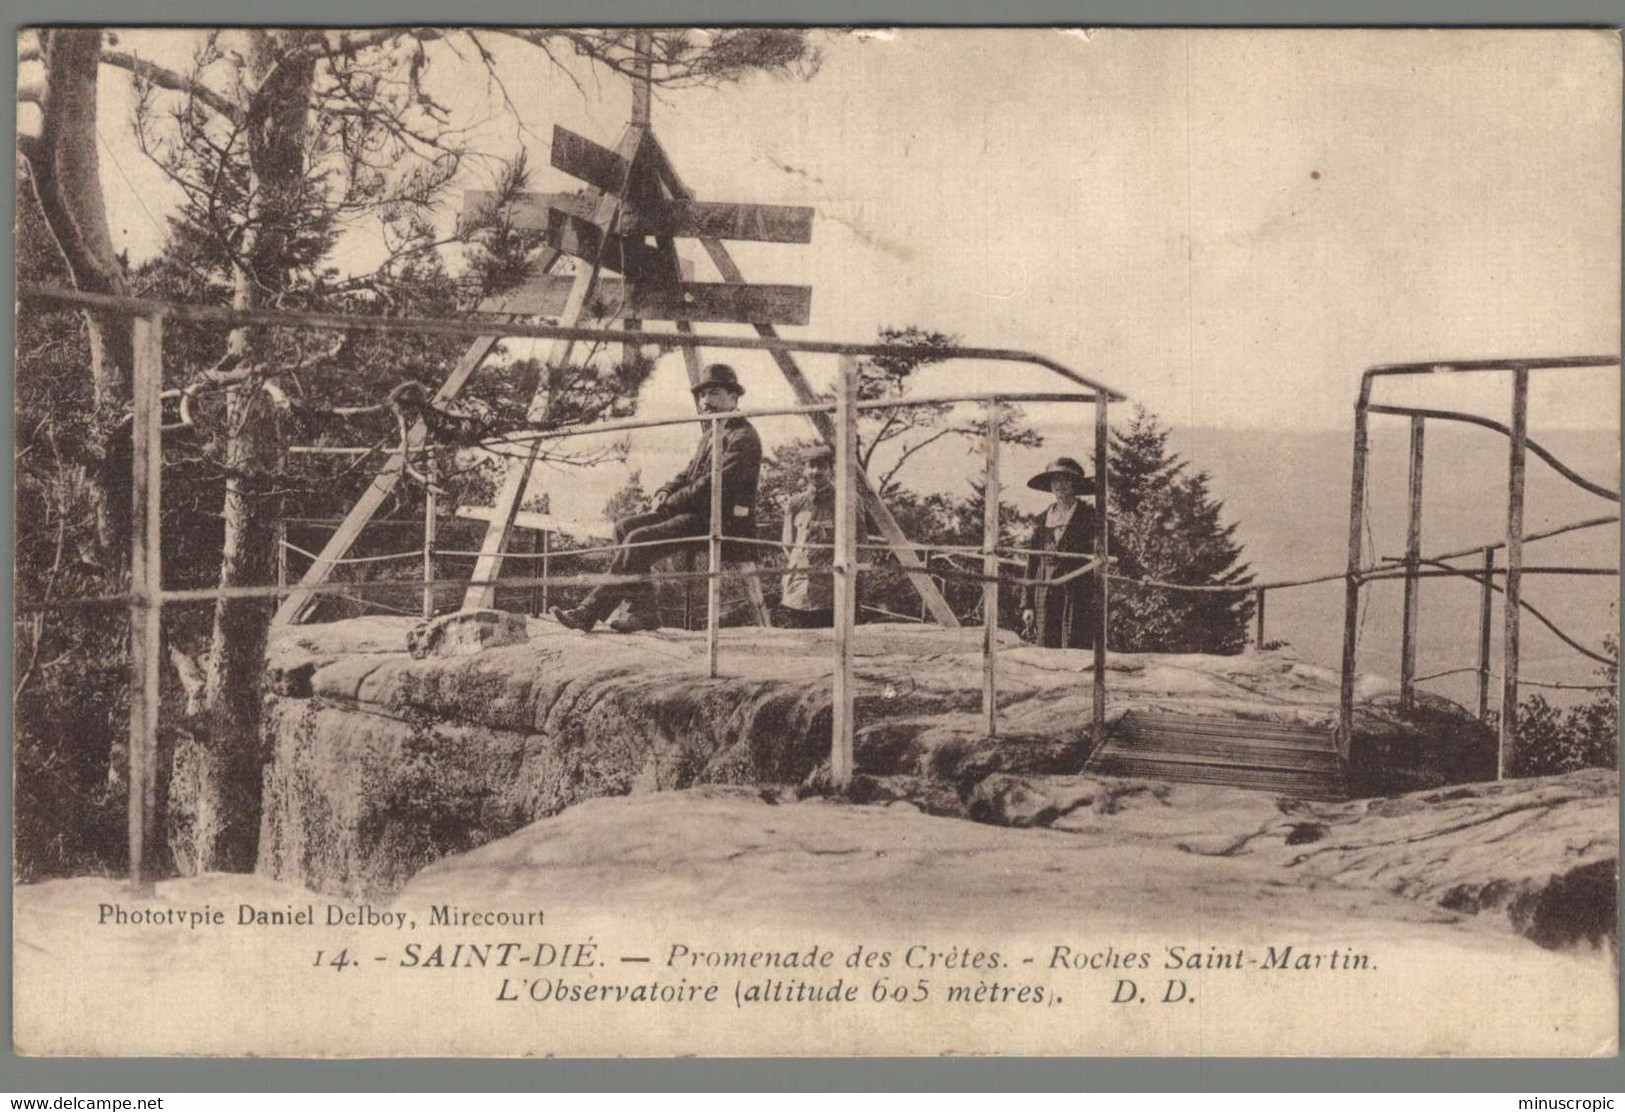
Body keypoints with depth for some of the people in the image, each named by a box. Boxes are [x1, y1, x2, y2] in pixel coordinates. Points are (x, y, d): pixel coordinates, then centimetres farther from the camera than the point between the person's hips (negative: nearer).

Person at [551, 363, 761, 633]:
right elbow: (688, 474, 25)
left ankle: (590, 612, -17)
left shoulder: (743, 438, -12)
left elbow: (712, 485, -20)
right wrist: (665, 493, 3)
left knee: (640, 539, -22)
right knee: (625, 527, -1)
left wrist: (666, 506, -15)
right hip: (700, 513, 10)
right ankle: (643, 610, -9)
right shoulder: (710, 433, 21)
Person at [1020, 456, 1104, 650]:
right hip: (1046, 594, 4)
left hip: (1078, 590, -4)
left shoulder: (1088, 514, 4)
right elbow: (1032, 562, 15)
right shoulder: (1041, 520, 15)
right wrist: (1027, 604, 11)